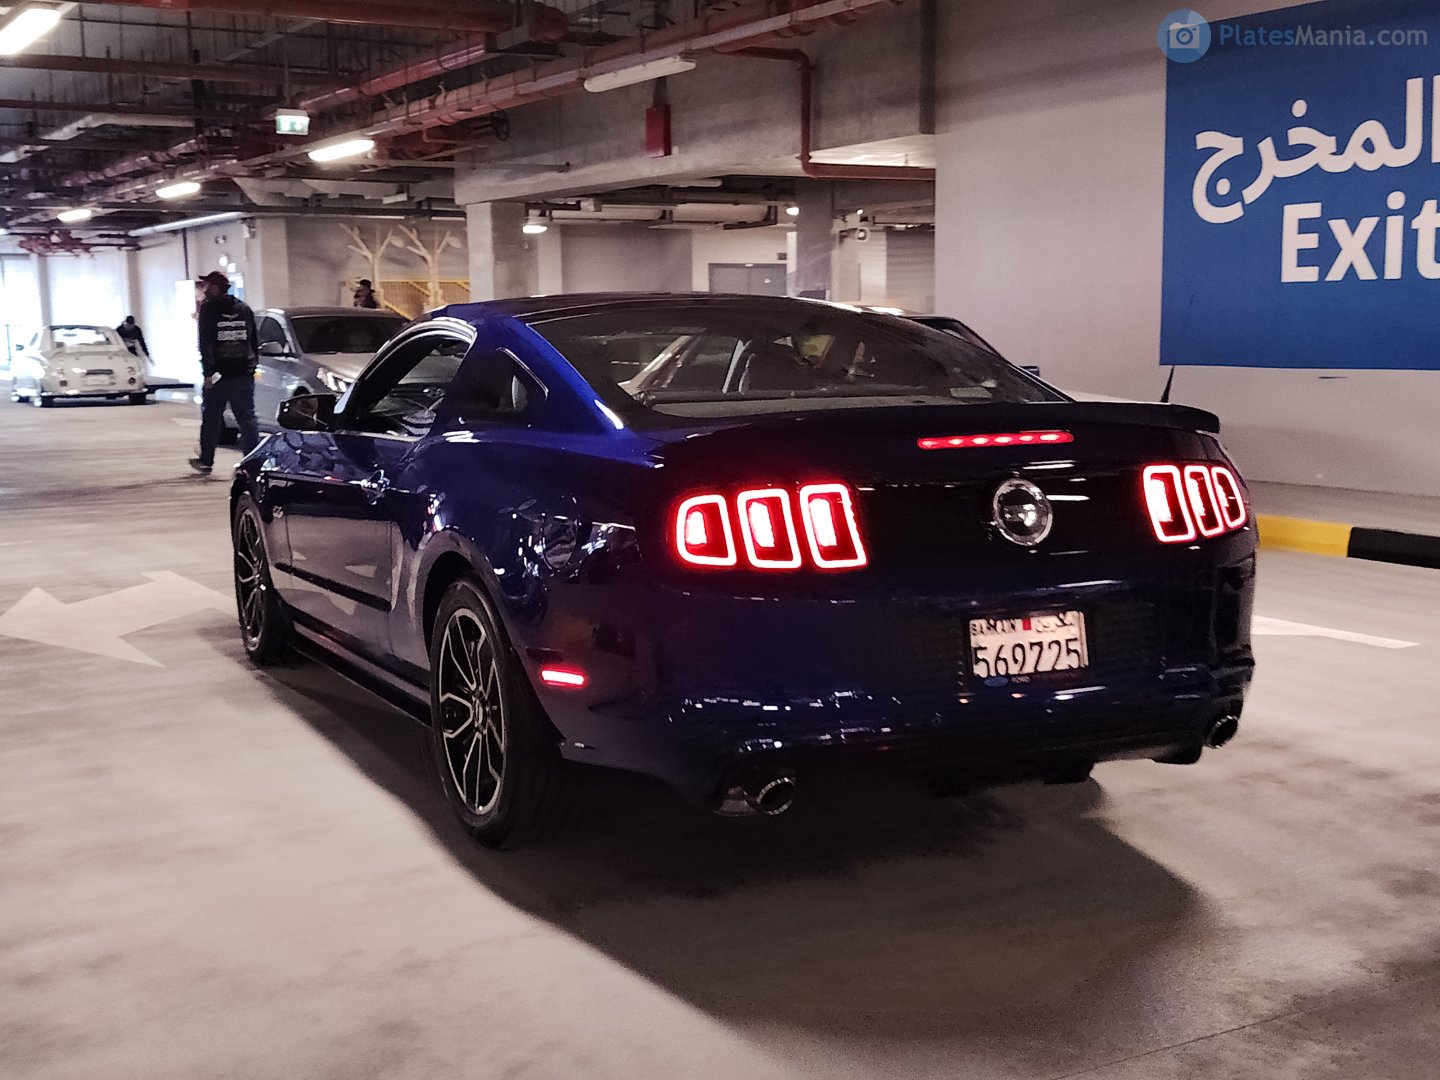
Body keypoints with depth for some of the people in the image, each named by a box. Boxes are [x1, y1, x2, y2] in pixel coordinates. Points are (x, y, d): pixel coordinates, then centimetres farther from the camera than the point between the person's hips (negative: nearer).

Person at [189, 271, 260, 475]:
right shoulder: (244, 309, 10)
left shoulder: (208, 309, -5)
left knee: (211, 418, 9)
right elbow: (254, 341, 12)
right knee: (247, 418, 3)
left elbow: (205, 343, -12)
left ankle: (206, 461, 18)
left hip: (218, 374, -4)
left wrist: (208, 372, -14)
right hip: (244, 374, 4)